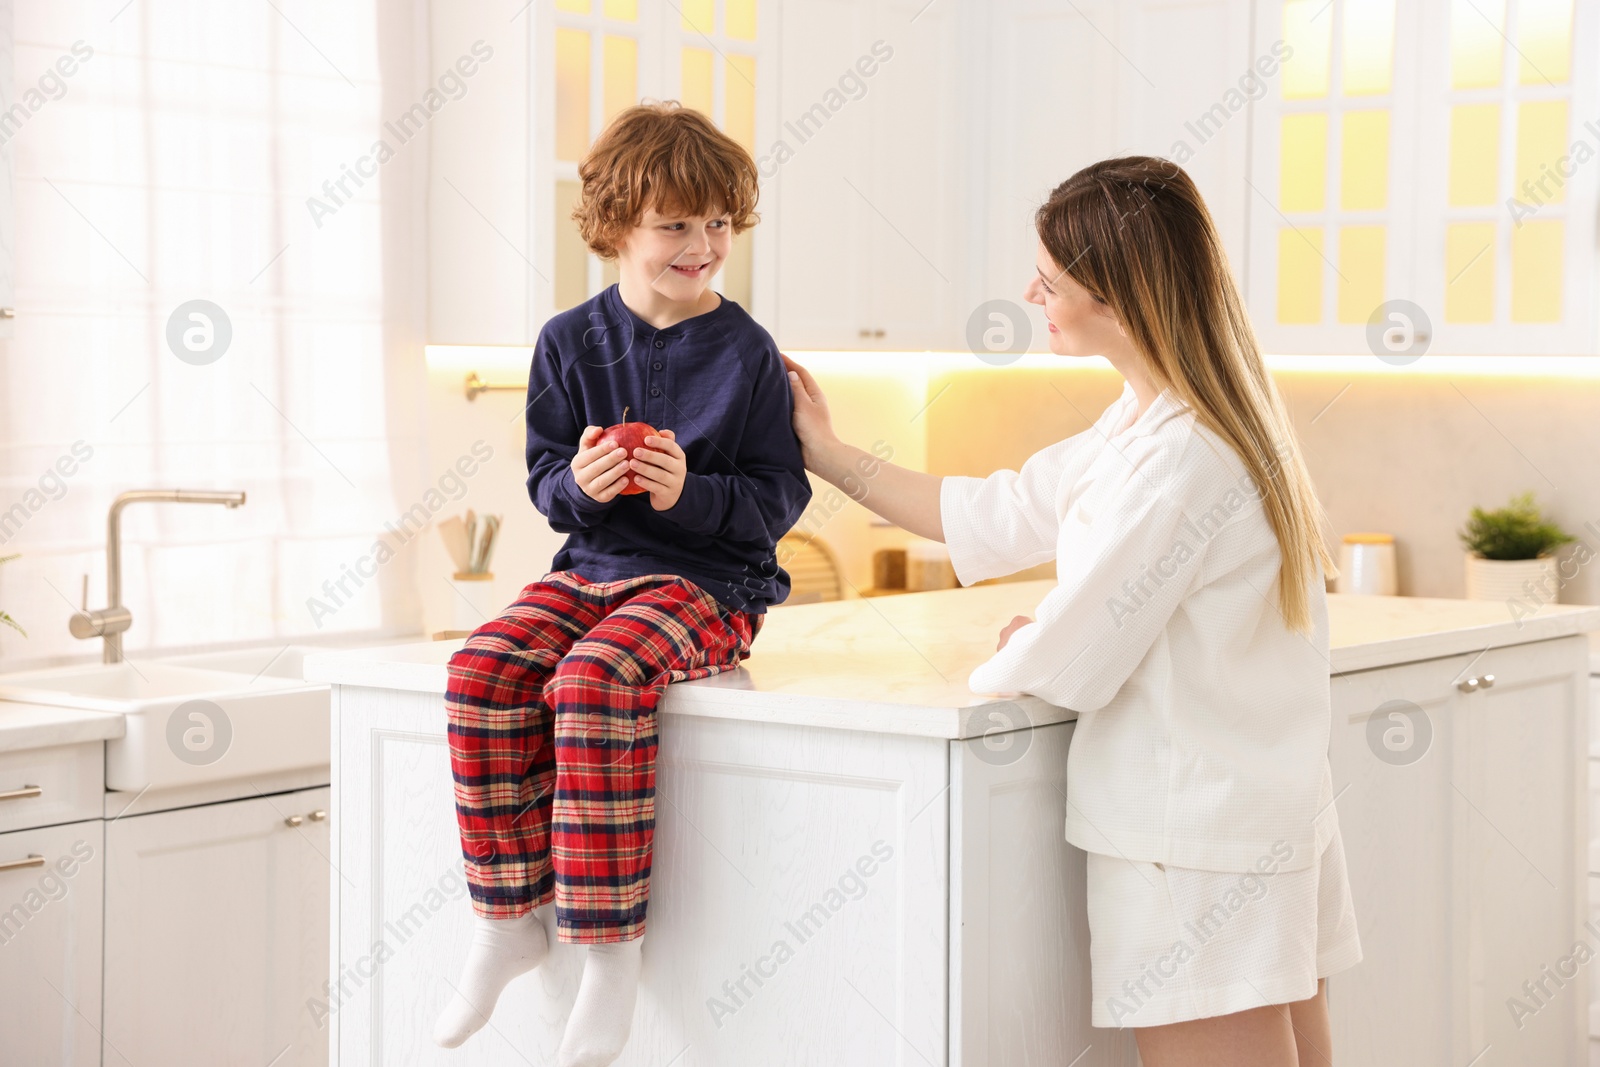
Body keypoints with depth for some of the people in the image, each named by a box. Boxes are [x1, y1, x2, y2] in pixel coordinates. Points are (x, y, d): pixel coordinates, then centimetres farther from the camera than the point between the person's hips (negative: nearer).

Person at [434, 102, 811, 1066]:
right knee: (484, 673, -22)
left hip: (709, 581, -4)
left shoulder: (746, 352, -3)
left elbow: (780, 499, -3)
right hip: (592, 569, 5)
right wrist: (578, 485, -14)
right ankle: (510, 916, -7)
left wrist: (693, 493, -21)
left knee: (595, 678, -33)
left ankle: (611, 942, -23)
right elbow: (545, 478, 10)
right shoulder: (571, 342, 7)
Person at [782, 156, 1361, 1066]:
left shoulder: (1182, 455, -21)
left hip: (1198, 845, -10)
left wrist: (1017, 648, 6)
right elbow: (997, 516, 21)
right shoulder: (1140, 424, 11)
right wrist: (831, 455, 26)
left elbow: (1069, 664, -17)